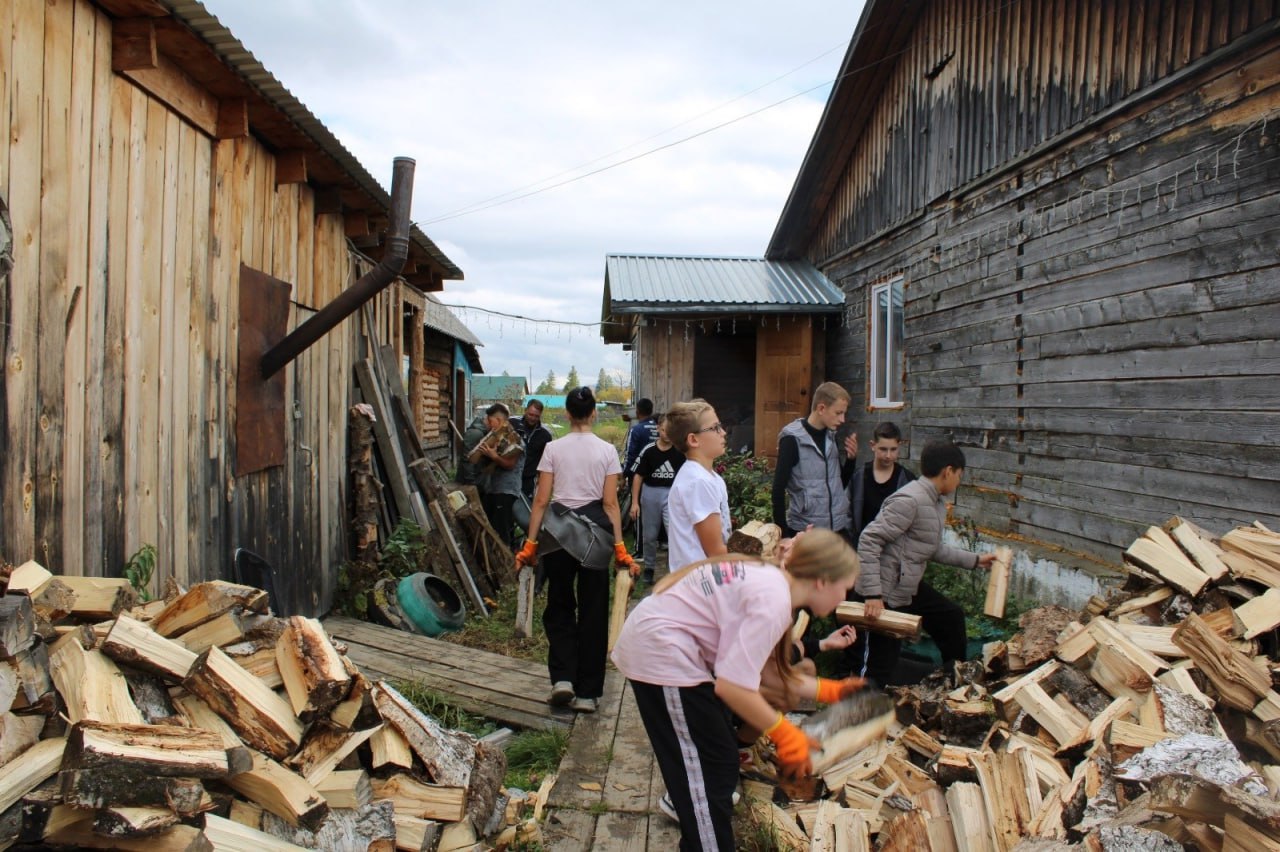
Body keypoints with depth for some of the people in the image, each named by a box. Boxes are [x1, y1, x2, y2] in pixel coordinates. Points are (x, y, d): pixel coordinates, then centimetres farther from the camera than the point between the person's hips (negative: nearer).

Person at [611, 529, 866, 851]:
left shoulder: (770, 577, 7)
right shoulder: (774, 601, -21)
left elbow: (761, 663, 13)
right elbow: (732, 685, -25)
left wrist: (825, 690, 18)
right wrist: (786, 735, -13)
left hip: (655, 640, 10)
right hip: (661, 654, -10)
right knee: (714, 761, 1)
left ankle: (686, 799, 50)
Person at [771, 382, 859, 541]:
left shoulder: (831, 437, 9)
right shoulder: (793, 439, -10)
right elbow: (779, 489, -12)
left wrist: (851, 458, 1)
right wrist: (783, 534, -13)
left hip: (838, 529, 6)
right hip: (806, 532, -6)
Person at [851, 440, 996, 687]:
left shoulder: (937, 503, 10)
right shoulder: (910, 500, -23)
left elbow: (933, 549, 22)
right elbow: (869, 541, -26)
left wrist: (975, 560, 26)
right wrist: (872, 594, -29)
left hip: (909, 588, 11)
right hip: (882, 595, -10)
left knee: (951, 615, 24)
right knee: (876, 671, -6)